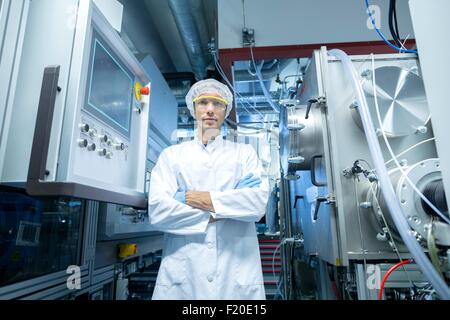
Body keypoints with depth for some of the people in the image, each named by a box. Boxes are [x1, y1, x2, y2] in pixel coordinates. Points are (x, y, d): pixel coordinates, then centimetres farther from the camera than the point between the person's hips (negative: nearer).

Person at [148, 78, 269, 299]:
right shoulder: (171, 155, 6)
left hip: (237, 272, 1)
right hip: (182, 272, 0)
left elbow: (259, 202, -8)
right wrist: (215, 214, -9)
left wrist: (210, 201, -11)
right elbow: (157, 211, -7)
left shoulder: (245, 153, 7)